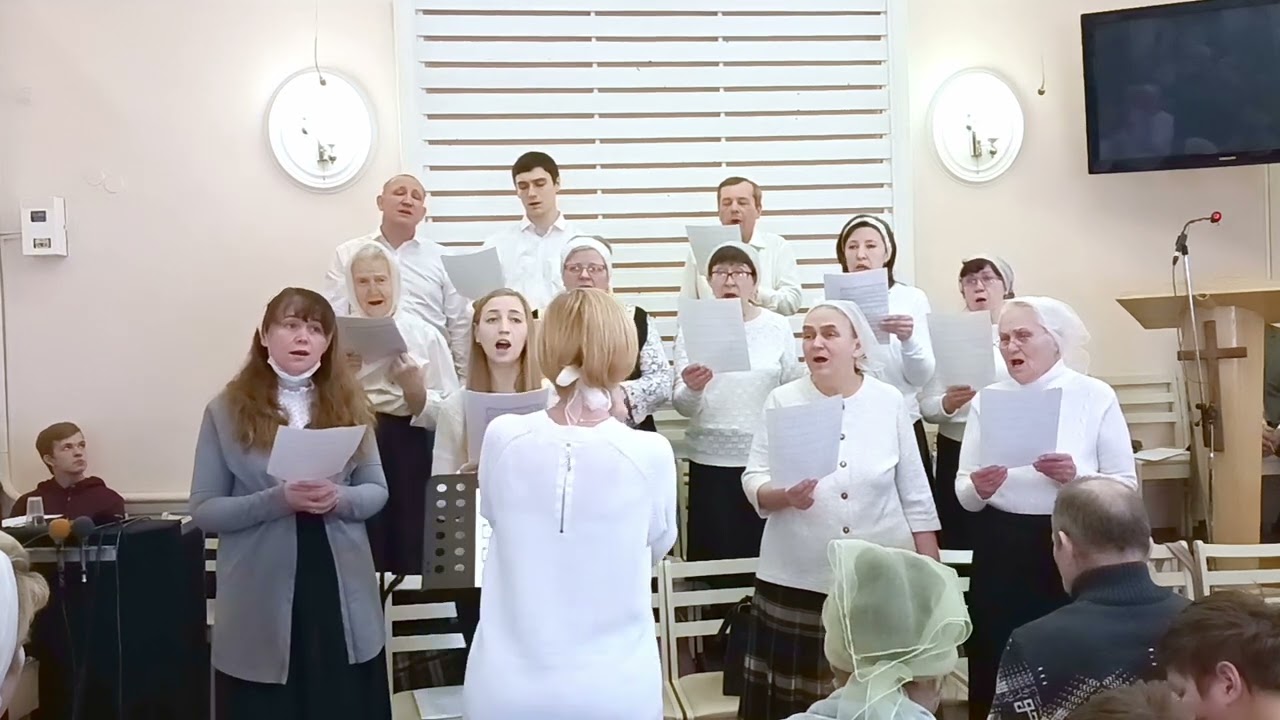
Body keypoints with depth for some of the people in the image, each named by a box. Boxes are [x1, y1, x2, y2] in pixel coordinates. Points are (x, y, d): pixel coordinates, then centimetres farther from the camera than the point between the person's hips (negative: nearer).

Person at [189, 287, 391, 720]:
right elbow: (203, 510, -4)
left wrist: (340, 498, -14)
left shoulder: (348, 405, 7)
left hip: (342, 592, 3)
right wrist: (277, 500, -19)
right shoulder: (227, 411, -1)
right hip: (262, 599, -2)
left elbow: (377, 491, 9)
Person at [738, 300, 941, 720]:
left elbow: (915, 495, 6)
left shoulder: (889, 401, 2)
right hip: (798, 578, 0)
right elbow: (754, 481, -1)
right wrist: (784, 496, -23)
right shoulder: (782, 401, 0)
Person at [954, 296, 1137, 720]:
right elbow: (963, 495, 7)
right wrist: (979, 488, -15)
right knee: (997, 674, 3)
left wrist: (1076, 478, -19)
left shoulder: (1096, 397, -1)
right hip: (1001, 553, 2)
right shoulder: (987, 401, 6)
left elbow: (1126, 484, -2)